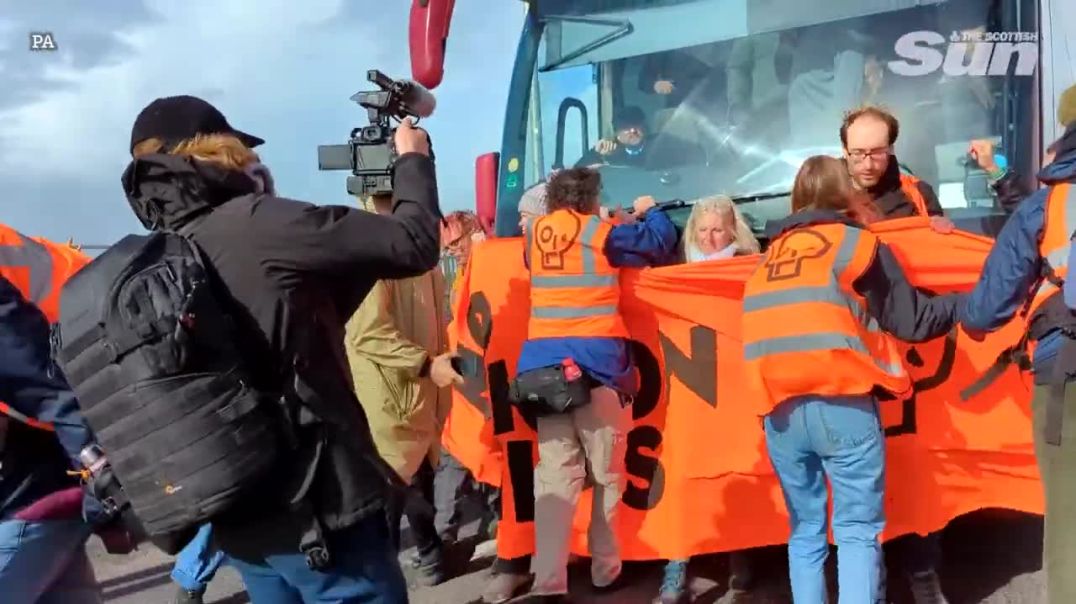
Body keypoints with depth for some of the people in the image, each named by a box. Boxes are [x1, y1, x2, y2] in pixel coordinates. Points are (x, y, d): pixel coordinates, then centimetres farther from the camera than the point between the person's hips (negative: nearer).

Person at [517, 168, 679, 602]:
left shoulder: (534, 233, 13)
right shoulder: (600, 233, 2)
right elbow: (661, 244, 8)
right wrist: (650, 212, 28)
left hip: (542, 361, 4)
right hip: (595, 358, -3)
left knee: (555, 474, 2)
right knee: (606, 472, 9)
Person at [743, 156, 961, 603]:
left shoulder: (772, 254, 19)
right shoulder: (856, 242, 6)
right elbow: (912, 321, 6)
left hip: (780, 410, 4)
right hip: (841, 404, -4)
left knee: (805, 529, 15)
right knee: (858, 529, 4)